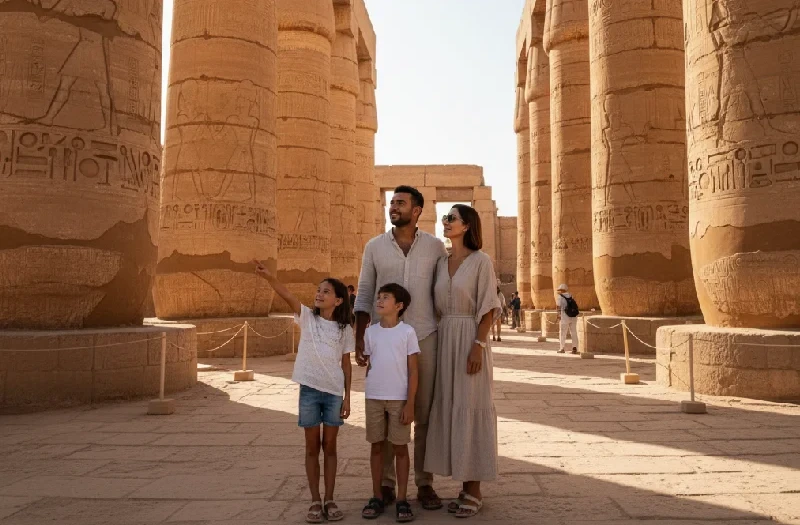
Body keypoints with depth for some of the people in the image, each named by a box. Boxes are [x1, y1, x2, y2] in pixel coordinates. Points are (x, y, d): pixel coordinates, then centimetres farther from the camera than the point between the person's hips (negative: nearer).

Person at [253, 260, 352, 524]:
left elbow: (346, 365, 5)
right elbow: (287, 296, -18)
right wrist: (269, 277, -35)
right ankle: (315, 501, 17)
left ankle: (329, 500, 19)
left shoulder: (345, 329, 2)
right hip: (309, 389, 0)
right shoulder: (307, 317, 0)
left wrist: (347, 397, 1)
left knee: (329, 446, 9)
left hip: (334, 391, 0)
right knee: (312, 446, 7)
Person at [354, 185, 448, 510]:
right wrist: (359, 339, -2)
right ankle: (386, 484, 18)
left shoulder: (435, 247, 3)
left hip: (424, 339, 0)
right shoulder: (374, 246, 4)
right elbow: (364, 295, 4)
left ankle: (424, 483, 17)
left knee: (425, 415, 6)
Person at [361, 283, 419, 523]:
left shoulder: (407, 332, -4)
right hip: (373, 398, 3)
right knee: (376, 446, 10)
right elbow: (369, 366, 11)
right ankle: (377, 497, 22)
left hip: (399, 399, -3)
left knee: (400, 448, 4)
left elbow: (413, 371, -4)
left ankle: (402, 500, 14)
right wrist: (367, 398, 10)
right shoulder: (371, 332, 5)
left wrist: (410, 403, -9)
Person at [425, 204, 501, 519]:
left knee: (471, 408, -2)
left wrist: (478, 346, -18)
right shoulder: (441, 264, 13)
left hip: (471, 340, -6)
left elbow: (489, 308, -11)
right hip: (445, 340, 7)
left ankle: (474, 492, 10)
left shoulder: (481, 261, -6)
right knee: (452, 408, 8)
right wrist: (435, 346, 11)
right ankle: (465, 487, 20)